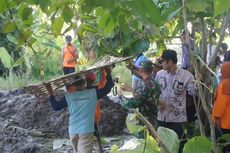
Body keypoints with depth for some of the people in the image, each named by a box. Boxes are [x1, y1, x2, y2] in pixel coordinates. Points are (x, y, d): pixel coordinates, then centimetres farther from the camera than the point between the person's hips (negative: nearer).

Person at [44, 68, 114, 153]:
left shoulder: (68, 96, 2)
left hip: (72, 131, 3)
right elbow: (107, 89, 9)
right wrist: (108, 74, 21)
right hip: (86, 131, -3)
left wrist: (50, 93, 21)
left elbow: (56, 107, 12)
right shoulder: (93, 93, -2)